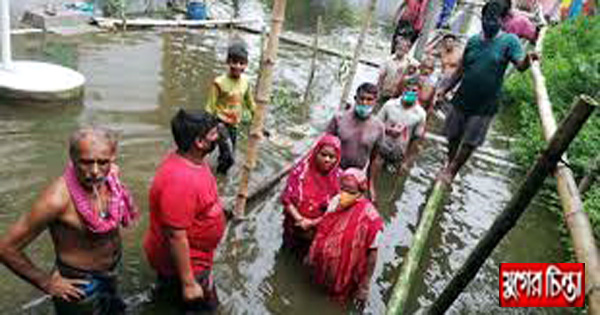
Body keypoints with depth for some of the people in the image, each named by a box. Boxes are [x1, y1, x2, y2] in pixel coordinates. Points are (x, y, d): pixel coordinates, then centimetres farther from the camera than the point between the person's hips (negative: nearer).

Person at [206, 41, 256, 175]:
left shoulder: (245, 81, -1)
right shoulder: (220, 82, -18)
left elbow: (250, 103, 14)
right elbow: (211, 106, -12)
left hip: (234, 124, 6)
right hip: (221, 123, -6)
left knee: (228, 157, 15)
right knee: (228, 158, -16)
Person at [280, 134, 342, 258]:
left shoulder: (338, 177, -11)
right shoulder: (302, 170, -12)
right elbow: (287, 198, -9)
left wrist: (315, 222, -17)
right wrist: (300, 220, -18)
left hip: (322, 229, 0)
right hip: (297, 226, 0)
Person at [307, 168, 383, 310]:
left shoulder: (369, 218, -30)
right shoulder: (336, 201, -15)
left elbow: (371, 255, -19)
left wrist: (364, 289, -11)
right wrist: (312, 256, 11)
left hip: (346, 277, -4)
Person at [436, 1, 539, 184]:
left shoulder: (509, 41, -6)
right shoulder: (473, 41, 5)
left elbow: (520, 65, -19)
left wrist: (528, 59, -42)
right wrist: (445, 90, 10)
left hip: (485, 106, -3)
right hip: (462, 100, 4)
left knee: (469, 143, 3)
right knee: (453, 136, 14)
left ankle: (451, 171, 23)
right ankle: (449, 166, 37)